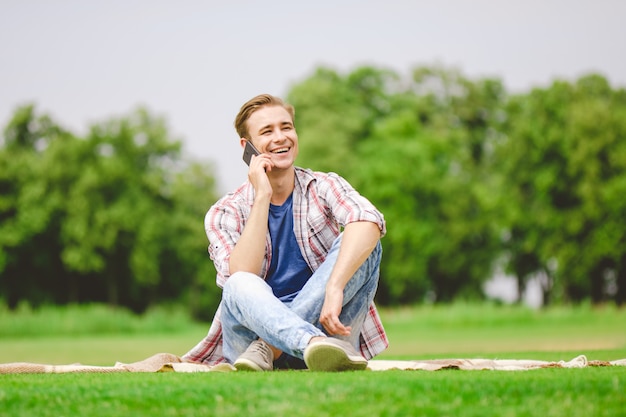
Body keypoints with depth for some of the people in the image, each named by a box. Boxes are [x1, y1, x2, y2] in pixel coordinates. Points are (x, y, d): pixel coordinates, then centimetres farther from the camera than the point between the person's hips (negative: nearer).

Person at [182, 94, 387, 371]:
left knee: (360, 244, -21)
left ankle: (268, 347, -29)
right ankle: (316, 344, -58)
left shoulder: (323, 187, 4)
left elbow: (368, 221, -21)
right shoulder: (226, 213, 3)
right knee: (239, 286, -32)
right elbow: (240, 278, -17)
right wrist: (262, 196, -15)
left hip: (321, 325, 1)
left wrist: (334, 288, -38)